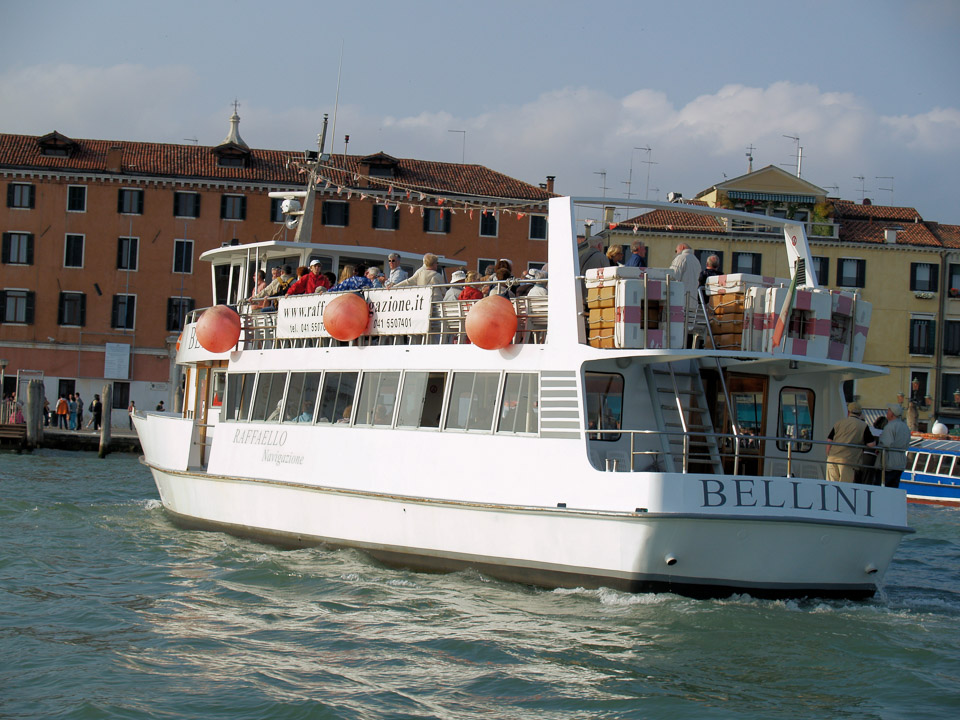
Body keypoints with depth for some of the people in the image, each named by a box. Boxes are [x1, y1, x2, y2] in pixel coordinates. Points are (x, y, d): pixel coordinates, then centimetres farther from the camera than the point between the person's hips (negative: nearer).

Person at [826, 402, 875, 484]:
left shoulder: (839, 423, 13)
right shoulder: (863, 426, 2)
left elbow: (829, 441, 11)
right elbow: (871, 444, -3)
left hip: (832, 458, 4)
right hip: (848, 460, -4)